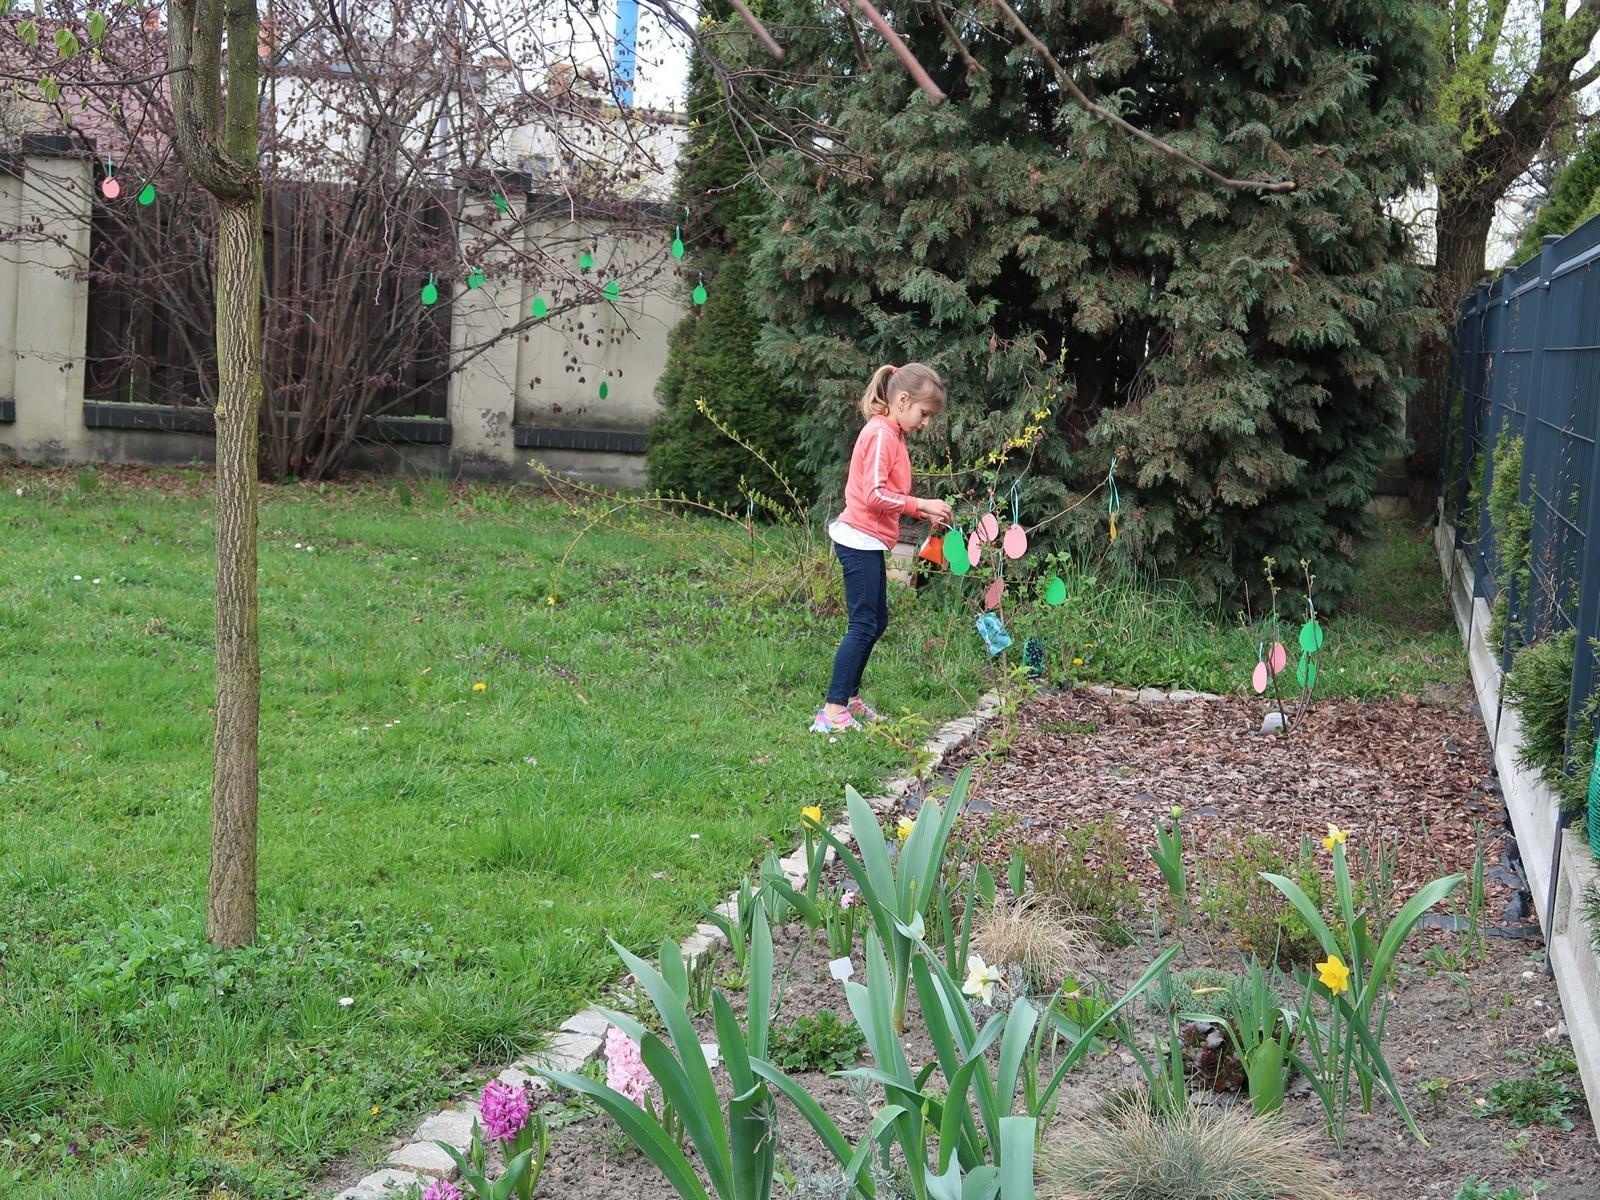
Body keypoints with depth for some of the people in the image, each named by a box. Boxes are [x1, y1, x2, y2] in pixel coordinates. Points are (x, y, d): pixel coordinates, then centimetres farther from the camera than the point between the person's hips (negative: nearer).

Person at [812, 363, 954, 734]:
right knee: (863, 626, -10)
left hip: (869, 543, 10)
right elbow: (875, 496, -24)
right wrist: (921, 504, -18)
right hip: (860, 540, -10)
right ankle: (833, 713, -10)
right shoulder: (881, 434, -16)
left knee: (876, 623, 16)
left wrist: (924, 513, 7)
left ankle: (849, 697, 24)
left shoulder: (892, 434, 15)